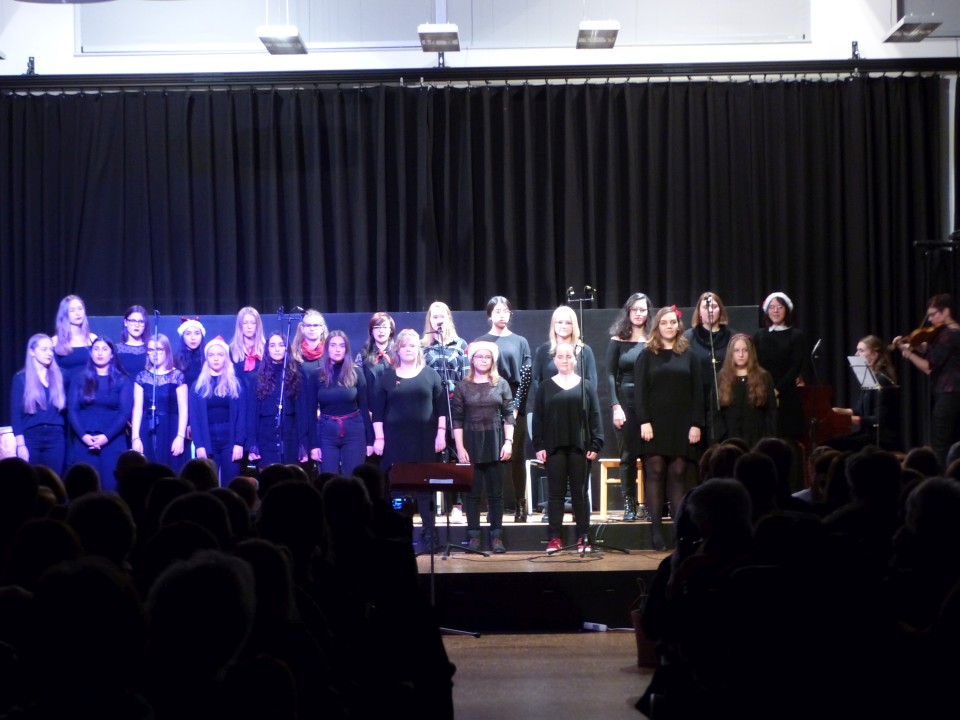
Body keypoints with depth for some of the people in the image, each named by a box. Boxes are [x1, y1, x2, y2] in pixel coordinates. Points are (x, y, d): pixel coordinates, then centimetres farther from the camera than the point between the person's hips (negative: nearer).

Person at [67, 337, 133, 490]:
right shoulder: (80, 380, 12)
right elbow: (72, 410, 4)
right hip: (84, 441, 1)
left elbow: (125, 413, -3)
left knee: (110, 486, -7)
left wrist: (106, 437, -14)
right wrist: (83, 436, -12)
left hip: (113, 441, -1)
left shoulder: (123, 381, 7)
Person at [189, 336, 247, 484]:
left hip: (230, 442, -1)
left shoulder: (236, 384, 8)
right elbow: (195, 417, 4)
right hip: (207, 444, 1)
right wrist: (199, 445, -7)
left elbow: (241, 415, 2)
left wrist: (239, 443, -9)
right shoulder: (198, 386, 10)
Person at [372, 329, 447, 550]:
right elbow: (377, 410, 5)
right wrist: (378, 438, -3)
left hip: (424, 440, 0)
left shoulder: (430, 375, 6)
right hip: (395, 439, 0)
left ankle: (429, 533, 8)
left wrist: (441, 433, -4)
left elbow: (442, 406, 5)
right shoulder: (388, 377, 6)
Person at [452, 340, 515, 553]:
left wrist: (508, 442, -6)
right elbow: (457, 419, 1)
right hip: (471, 442, 0)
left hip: (495, 442, 1)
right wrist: (460, 447, -6)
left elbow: (508, 416, 4)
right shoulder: (463, 386, 3)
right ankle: (473, 536, 6)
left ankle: (496, 536, 6)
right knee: (472, 491, 1)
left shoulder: (501, 384, 5)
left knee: (495, 491, 2)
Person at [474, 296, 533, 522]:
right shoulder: (481, 342, 8)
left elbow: (526, 376, 3)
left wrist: (516, 406, -7)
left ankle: (521, 505, 5)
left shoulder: (520, 342, 9)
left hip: (514, 408, 0)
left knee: (517, 456, 0)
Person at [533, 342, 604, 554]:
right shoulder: (546, 387, 7)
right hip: (554, 447, 0)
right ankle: (555, 538, 5)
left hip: (580, 447, 0)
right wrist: (539, 445, -4)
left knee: (579, 492, 3)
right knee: (555, 492, 2)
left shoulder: (586, 386, 6)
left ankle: (583, 538, 7)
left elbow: (595, 417, 3)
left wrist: (596, 444, -5)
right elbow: (538, 418, 5)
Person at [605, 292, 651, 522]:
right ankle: (629, 505, 7)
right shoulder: (618, 340, 4)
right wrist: (616, 406, -9)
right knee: (628, 455, 2)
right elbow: (610, 375, 0)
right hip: (625, 401, 0)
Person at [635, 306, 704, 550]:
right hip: (655, 424, -1)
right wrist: (644, 421, -11)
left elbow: (697, 392, 6)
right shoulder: (647, 356, 6)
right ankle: (656, 529, -4)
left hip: (681, 425, 1)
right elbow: (640, 391, 0)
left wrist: (696, 424, -2)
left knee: (677, 474, 0)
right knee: (655, 472, -4)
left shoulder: (689, 356, 9)